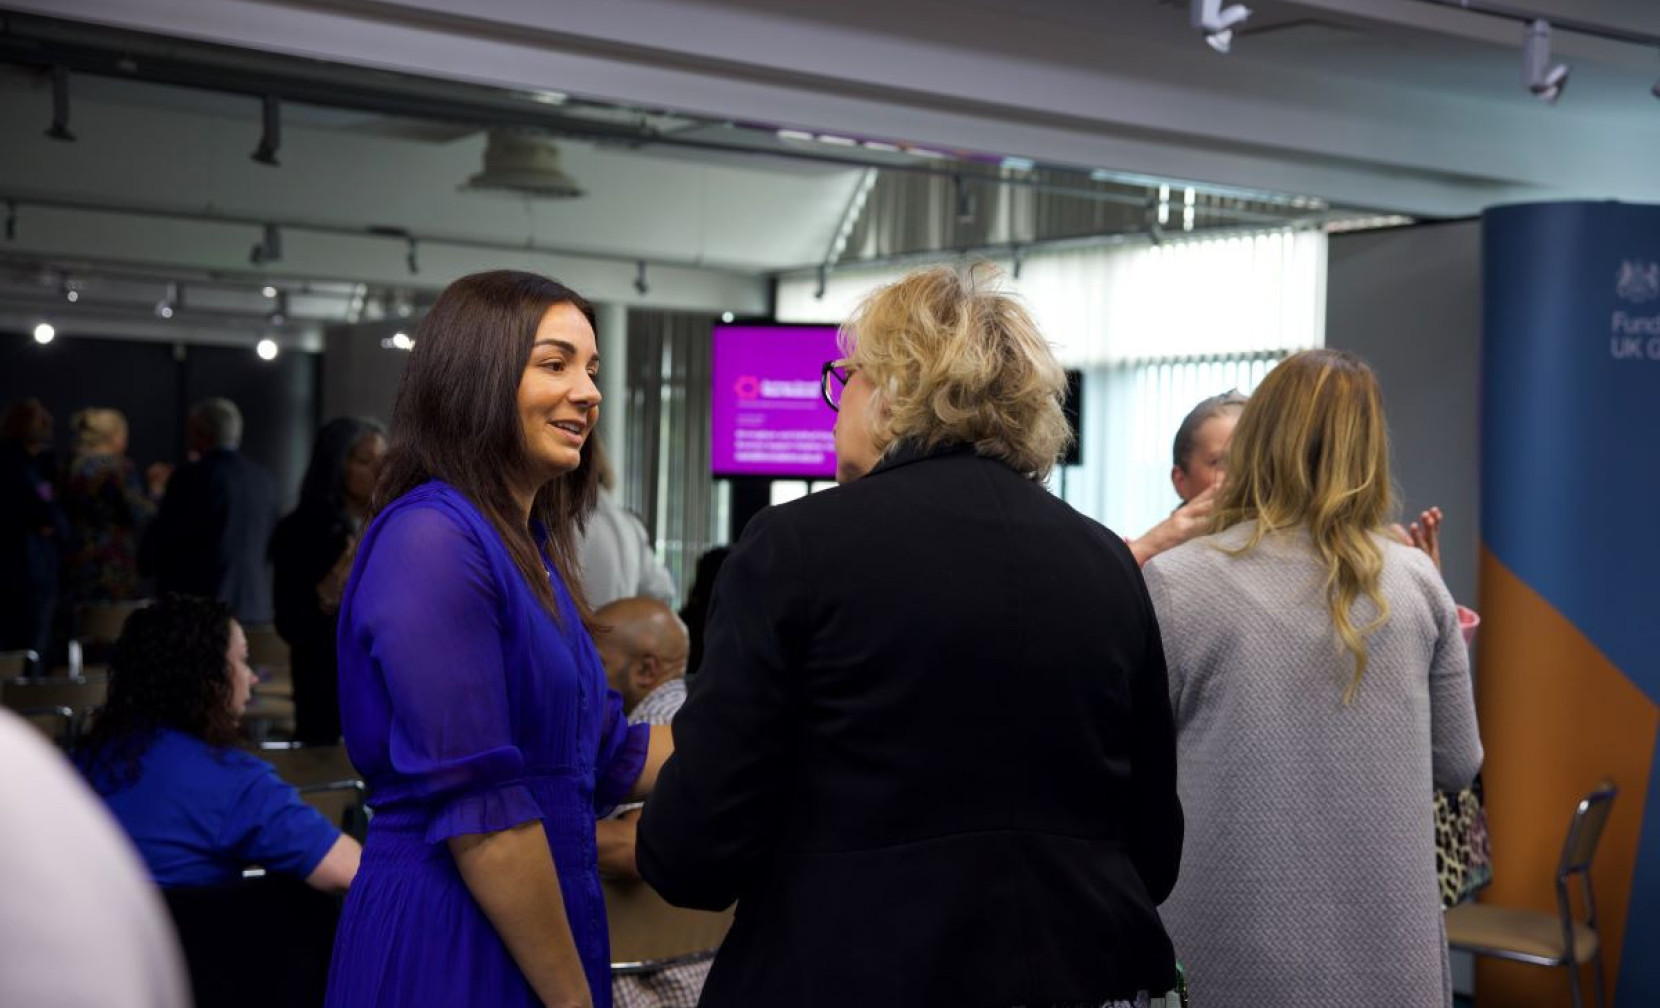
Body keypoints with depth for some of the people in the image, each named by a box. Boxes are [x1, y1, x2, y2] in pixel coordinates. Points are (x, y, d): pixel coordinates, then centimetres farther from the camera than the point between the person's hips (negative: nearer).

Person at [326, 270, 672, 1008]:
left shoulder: (528, 548, 11)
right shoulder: (433, 539, -17)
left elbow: (607, 757, 14)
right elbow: (476, 806, -21)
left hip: (531, 947, 9)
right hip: (449, 946, -9)